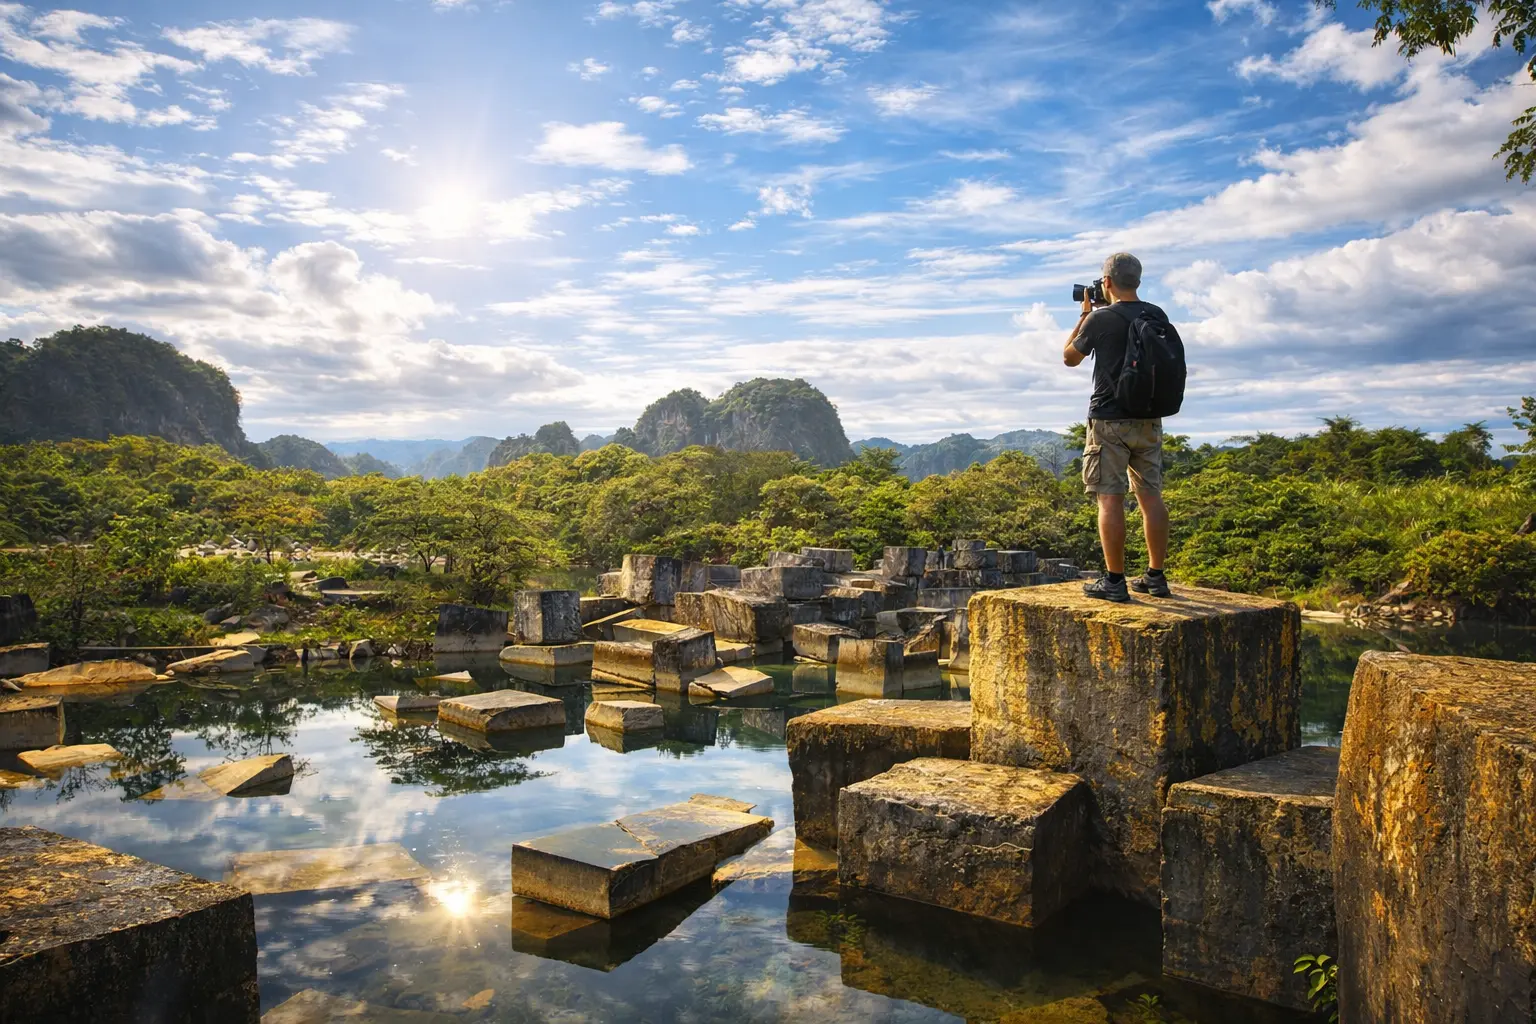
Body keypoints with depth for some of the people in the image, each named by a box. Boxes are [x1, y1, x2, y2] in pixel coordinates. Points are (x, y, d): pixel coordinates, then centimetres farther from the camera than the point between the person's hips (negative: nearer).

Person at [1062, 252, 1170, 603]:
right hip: (1148, 417, 6)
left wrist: (1084, 314, 15)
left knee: (1110, 498, -3)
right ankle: (1155, 576, 14)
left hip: (1110, 419, -5)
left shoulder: (1100, 319, -10)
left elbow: (1070, 357, 4)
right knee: (1151, 495, 9)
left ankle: (1114, 580, -3)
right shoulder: (1158, 316, 6)